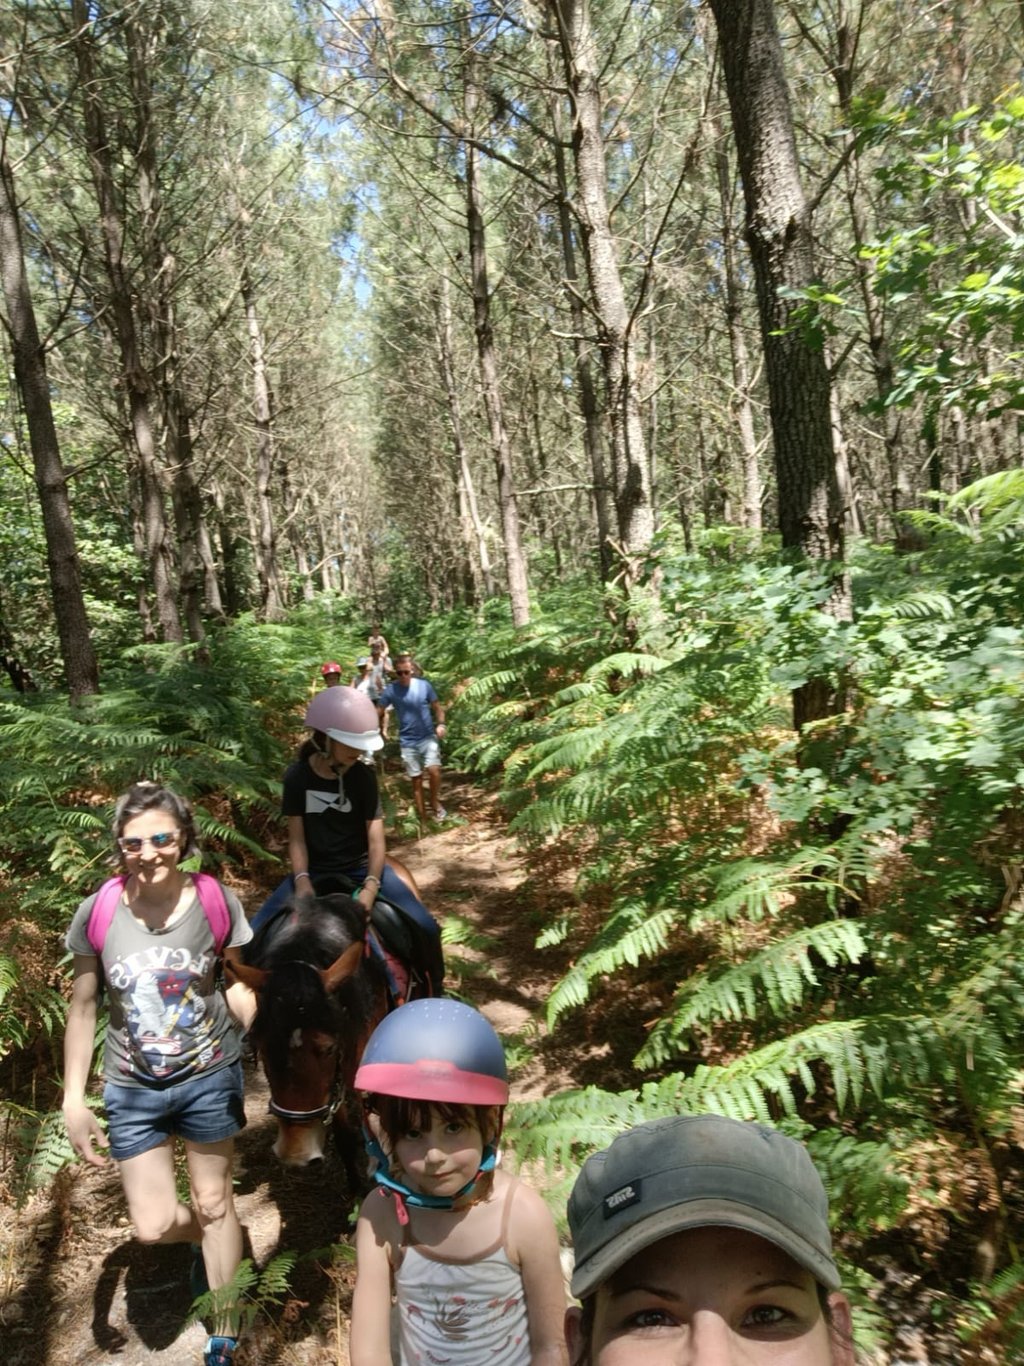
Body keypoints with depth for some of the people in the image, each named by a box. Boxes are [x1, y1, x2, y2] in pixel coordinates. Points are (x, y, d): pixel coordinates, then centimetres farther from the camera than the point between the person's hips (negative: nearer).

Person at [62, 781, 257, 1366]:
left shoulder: (217, 903, -17)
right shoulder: (97, 914, -15)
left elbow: (237, 987, -5)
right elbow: (83, 1010, -3)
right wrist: (74, 1099, -3)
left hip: (210, 1076, -1)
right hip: (133, 1088, 1)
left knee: (213, 1202, 16)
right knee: (154, 1225, 5)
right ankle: (209, 1239, 44)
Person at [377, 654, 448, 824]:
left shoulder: (424, 685, -6)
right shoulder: (391, 690, -7)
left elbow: (437, 707, 2)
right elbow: (378, 713, 1)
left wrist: (440, 724, -13)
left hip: (428, 737, -1)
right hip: (408, 742, 1)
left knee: (434, 770, -20)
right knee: (416, 780, 7)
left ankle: (435, 803, 7)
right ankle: (423, 819, 19)